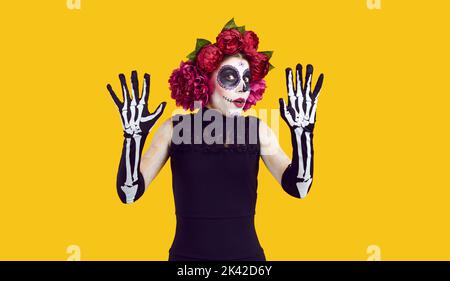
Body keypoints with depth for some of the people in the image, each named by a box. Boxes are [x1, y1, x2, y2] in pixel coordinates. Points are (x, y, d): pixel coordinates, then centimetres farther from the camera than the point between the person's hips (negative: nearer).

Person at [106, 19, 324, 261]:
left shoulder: (257, 129, -4)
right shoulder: (175, 128, -7)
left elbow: (297, 188, -11)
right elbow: (129, 193, -11)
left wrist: (302, 131, -22)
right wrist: (134, 137, -24)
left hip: (246, 253, 1)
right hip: (187, 254, -1)